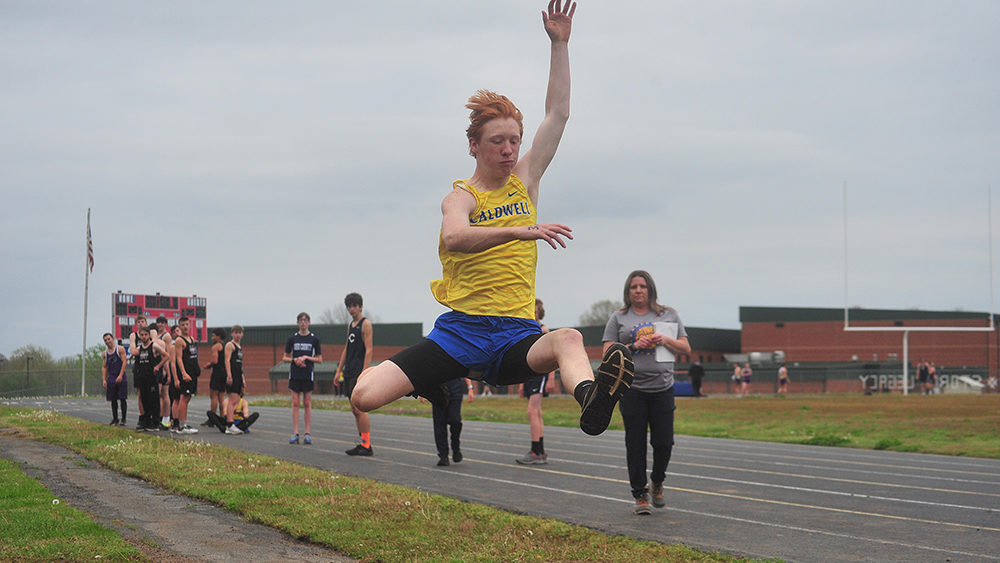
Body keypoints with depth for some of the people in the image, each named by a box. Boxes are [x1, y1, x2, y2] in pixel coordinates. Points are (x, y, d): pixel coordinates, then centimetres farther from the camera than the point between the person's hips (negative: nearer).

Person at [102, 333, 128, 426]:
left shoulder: (120, 349, -1)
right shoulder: (105, 353, 12)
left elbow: (124, 362, -7)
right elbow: (104, 367, 14)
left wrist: (120, 375, -16)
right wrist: (104, 380, 2)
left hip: (121, 378, -4)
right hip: (111, 379, 4)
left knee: (122, 399, -5)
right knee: (113, 400, 5)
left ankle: (123, 419, 1)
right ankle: (115, 419, 13)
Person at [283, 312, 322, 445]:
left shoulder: (314, 339, 3)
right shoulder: (292, 339, 7)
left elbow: (320, 359, 3)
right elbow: (284, 358, 9)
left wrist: (306, 357, -11)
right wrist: (295, 360, -10)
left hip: (308, 376, -1)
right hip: (294, 375, 1)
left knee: (307, 404, 1)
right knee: (295, 404, 0)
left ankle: (308, 434, 4)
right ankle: (295, 434, 1)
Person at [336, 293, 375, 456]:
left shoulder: (365, 324, -7)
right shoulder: (350, 325, 19)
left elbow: (369, 350, -14)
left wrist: (364, 373, -21)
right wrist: (339, 371, 20)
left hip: (359, 373, -9)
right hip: (349, 373, 9)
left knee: (360, 409, -12)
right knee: (355, 410, 8)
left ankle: (367, 445, -10)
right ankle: (362, 444, 11)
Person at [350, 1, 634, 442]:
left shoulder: (524, 181, 15)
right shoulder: (461, 197, 1)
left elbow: (558, 113, 15)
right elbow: (453, 238, -24)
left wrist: (559, 43, 10)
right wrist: (519, 230, -35)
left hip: (517, 335, 2)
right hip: (463, 328, -2)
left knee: (568, 340, -35)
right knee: (365, 397, -15)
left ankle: (591, 402, -67)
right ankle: (428, 383, 18)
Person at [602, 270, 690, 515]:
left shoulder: (669, 315, 12)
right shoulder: (618, 318, 9)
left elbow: (686, 349, 12)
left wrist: (667, 340, -7)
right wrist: (634, 346, -10)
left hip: (662, 388, 1)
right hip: (631, 389, -1)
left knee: (663, 442, -2)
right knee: (635, 444, -1)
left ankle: (657, 483, 25)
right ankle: (640, 496, 7)